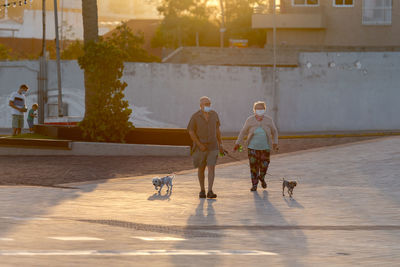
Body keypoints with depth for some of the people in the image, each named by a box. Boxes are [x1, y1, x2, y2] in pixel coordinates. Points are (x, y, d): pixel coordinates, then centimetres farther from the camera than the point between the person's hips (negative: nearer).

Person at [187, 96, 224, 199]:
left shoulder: (214, 115, 1)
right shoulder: (195, 117, -10)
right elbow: (191, 132, -9)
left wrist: (220, 144, 13)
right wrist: (199, 145, -17)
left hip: (212, 146, 1)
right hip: (200, 147, -1)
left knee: (211, 168, -12)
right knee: (201, 169, 8)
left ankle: (210, 192, -16)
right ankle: (202, 190, 26)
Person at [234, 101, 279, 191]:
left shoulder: (269, 120, -1)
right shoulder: (250, 120, -3)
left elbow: (274, 132, 12)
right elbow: (243, 132, 4)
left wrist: (275, 143, 4)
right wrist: (237, 143, 3)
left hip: (265, 147, 1)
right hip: (252, 147, -1)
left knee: (264, 166, 1)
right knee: (253, 166, -4)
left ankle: (261, 177, 33)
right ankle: (254, 185, 9)